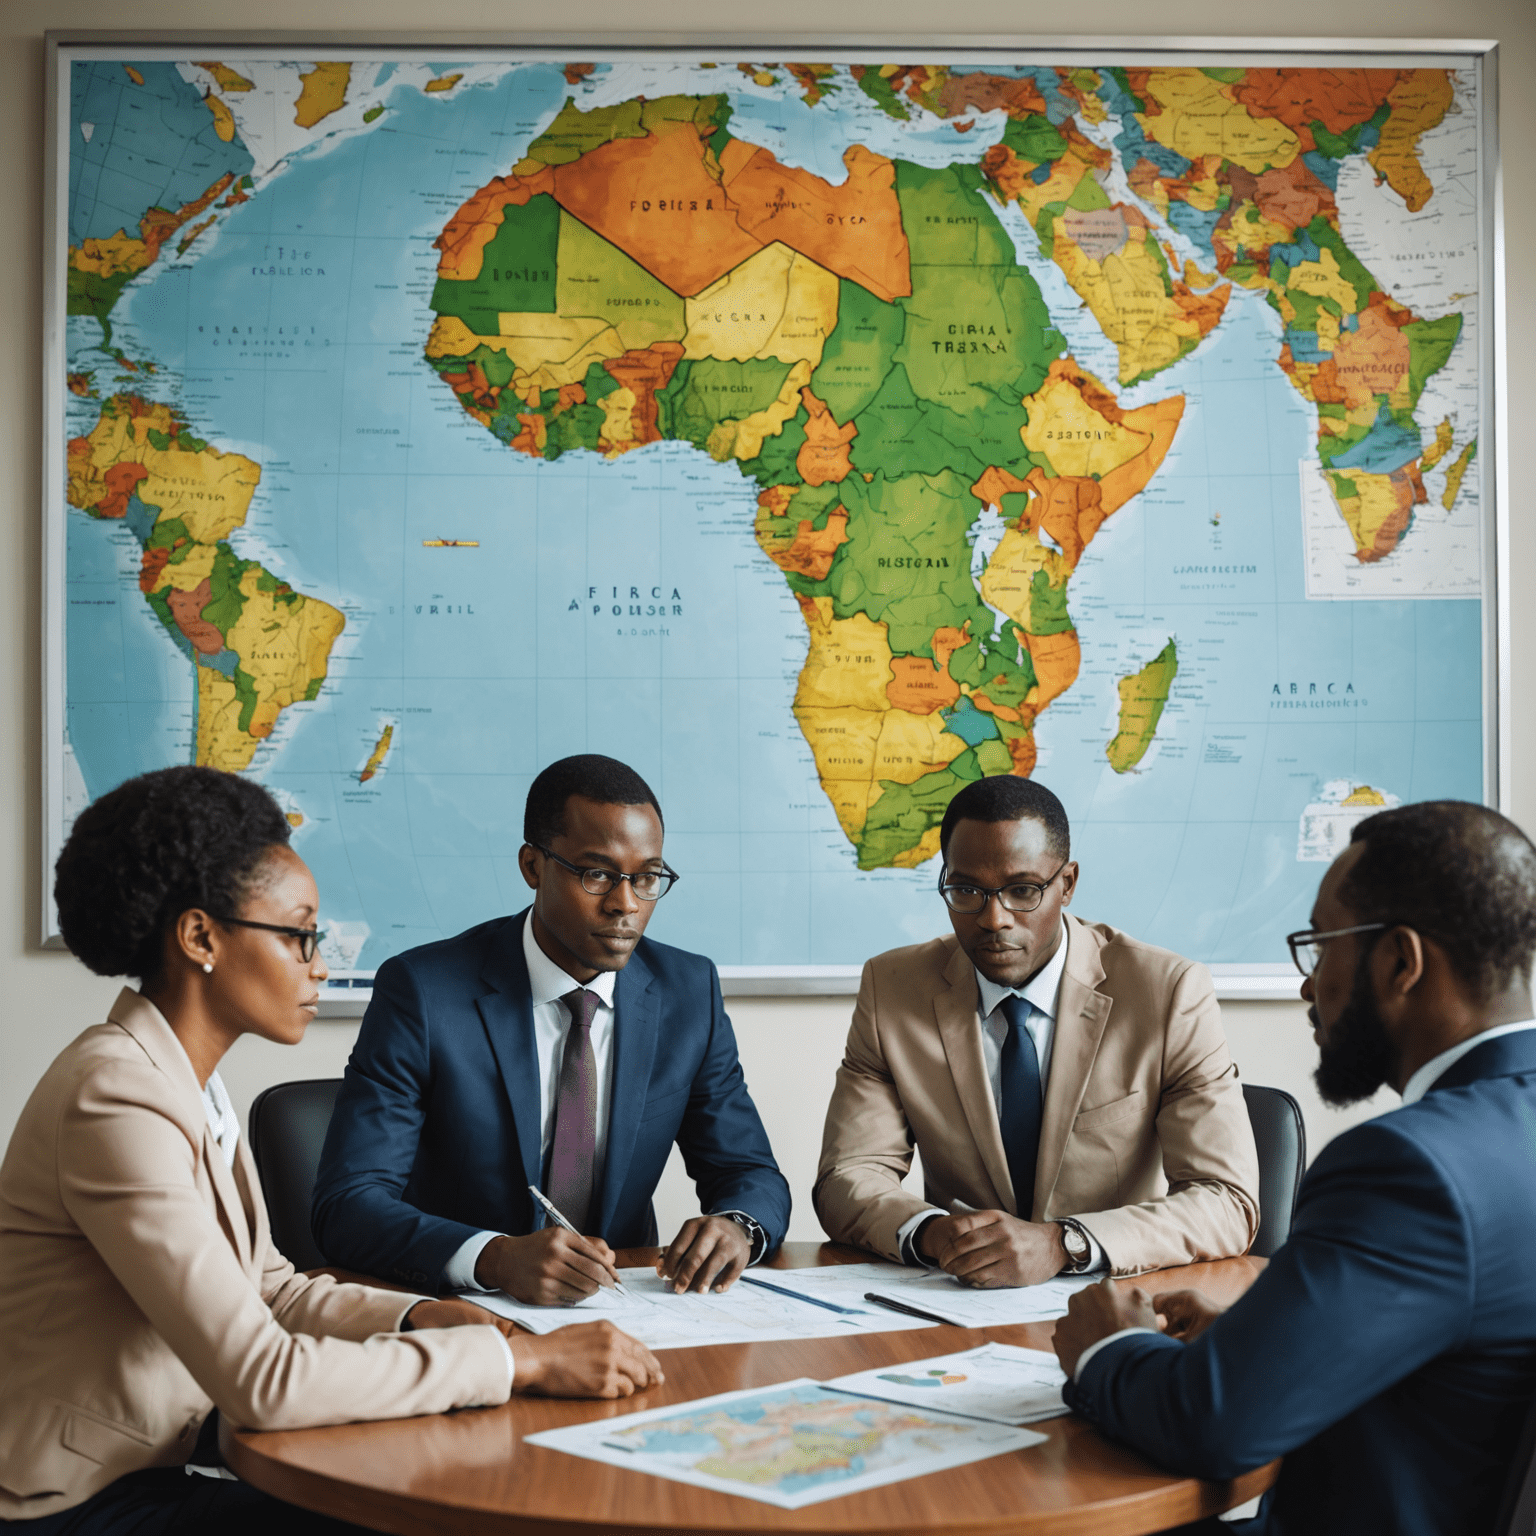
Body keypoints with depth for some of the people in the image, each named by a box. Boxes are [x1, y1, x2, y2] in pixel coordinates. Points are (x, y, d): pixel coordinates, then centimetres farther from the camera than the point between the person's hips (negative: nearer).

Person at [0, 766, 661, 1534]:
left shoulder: (187, 1081, 7)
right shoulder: (118, 1100, -24)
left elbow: (269, 1287, 11)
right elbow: (261, 1380, -29)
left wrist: (424, 1317, -7)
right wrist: (521, 1361, -26)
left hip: (165, 1460, 9)